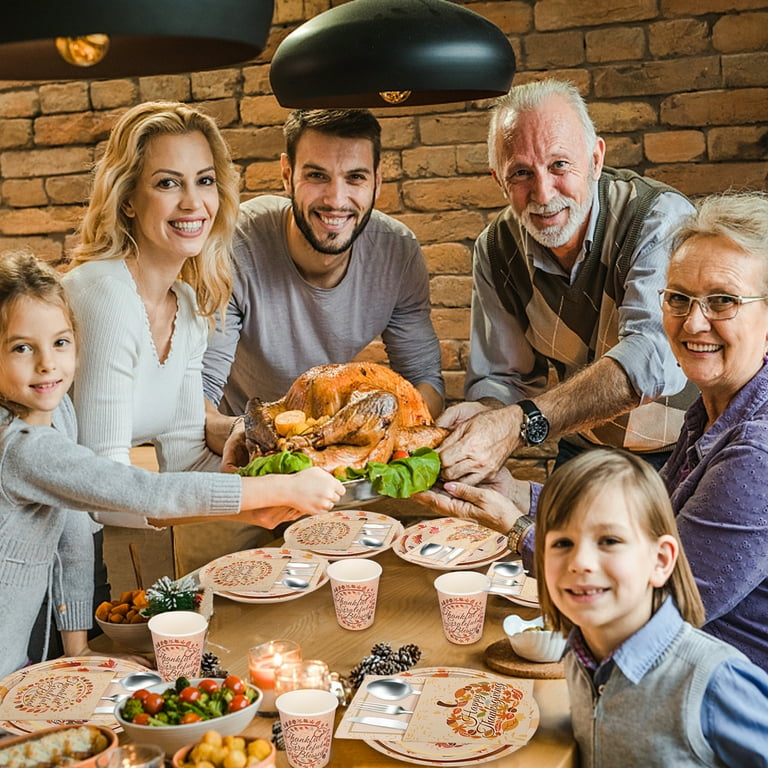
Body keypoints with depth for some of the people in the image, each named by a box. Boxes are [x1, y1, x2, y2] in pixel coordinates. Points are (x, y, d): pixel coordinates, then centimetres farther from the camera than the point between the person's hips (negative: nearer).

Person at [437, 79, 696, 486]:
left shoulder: (661, 219, -19)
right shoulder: (497, 250, -1)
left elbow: (655, 357, -33)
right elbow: (501, 377, 4)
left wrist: (520, 423, -42)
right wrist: (483, 414, -21)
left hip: (685, 456, -4)